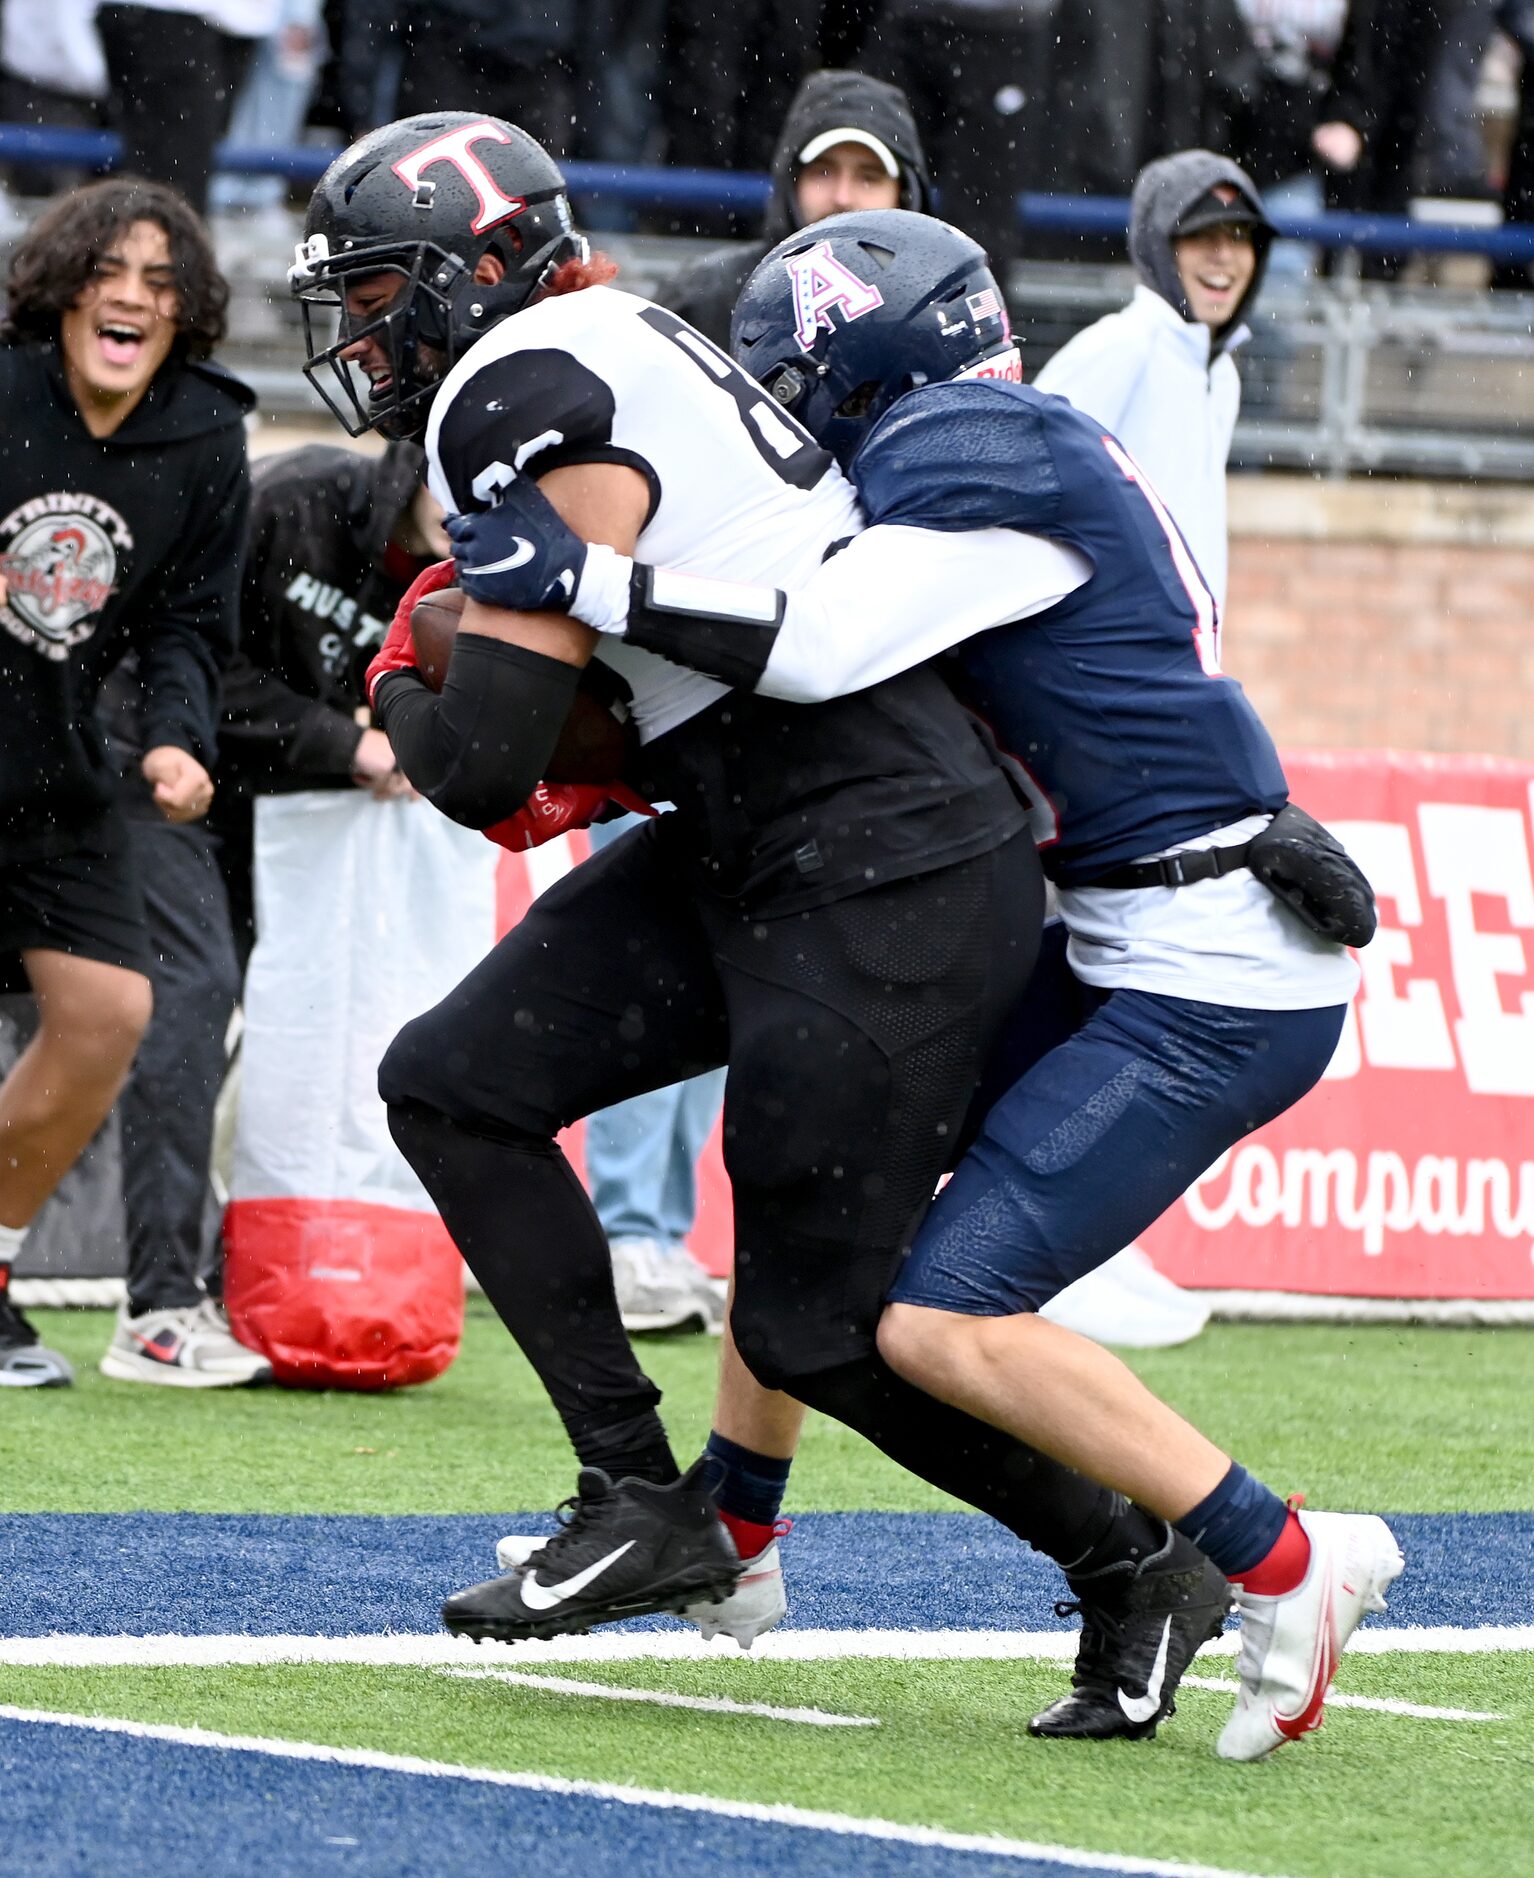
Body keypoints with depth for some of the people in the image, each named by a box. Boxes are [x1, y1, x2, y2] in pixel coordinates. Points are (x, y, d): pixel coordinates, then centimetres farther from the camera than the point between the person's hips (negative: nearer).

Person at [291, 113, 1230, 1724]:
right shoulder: (622, 339, 14)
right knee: (455, 1087, 7)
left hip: (884, 892, -10)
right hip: (748, 858, 10)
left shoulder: (524, 399, -15)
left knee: (820, 1331, -2)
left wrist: (400, 698, 3)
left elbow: (486, 766, -18)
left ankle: (1144, 1558, 16)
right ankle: (645, 1503, 9)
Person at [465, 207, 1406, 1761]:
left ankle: (1281, 1564, -8)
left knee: (942, 1322, -15)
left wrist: (577, 573, -19)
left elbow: (814, 650, -25)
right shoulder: (1019, 451, 16)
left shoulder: (983, 469, -14)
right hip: (1117, 947, 10)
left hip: (1207, 985, -10)